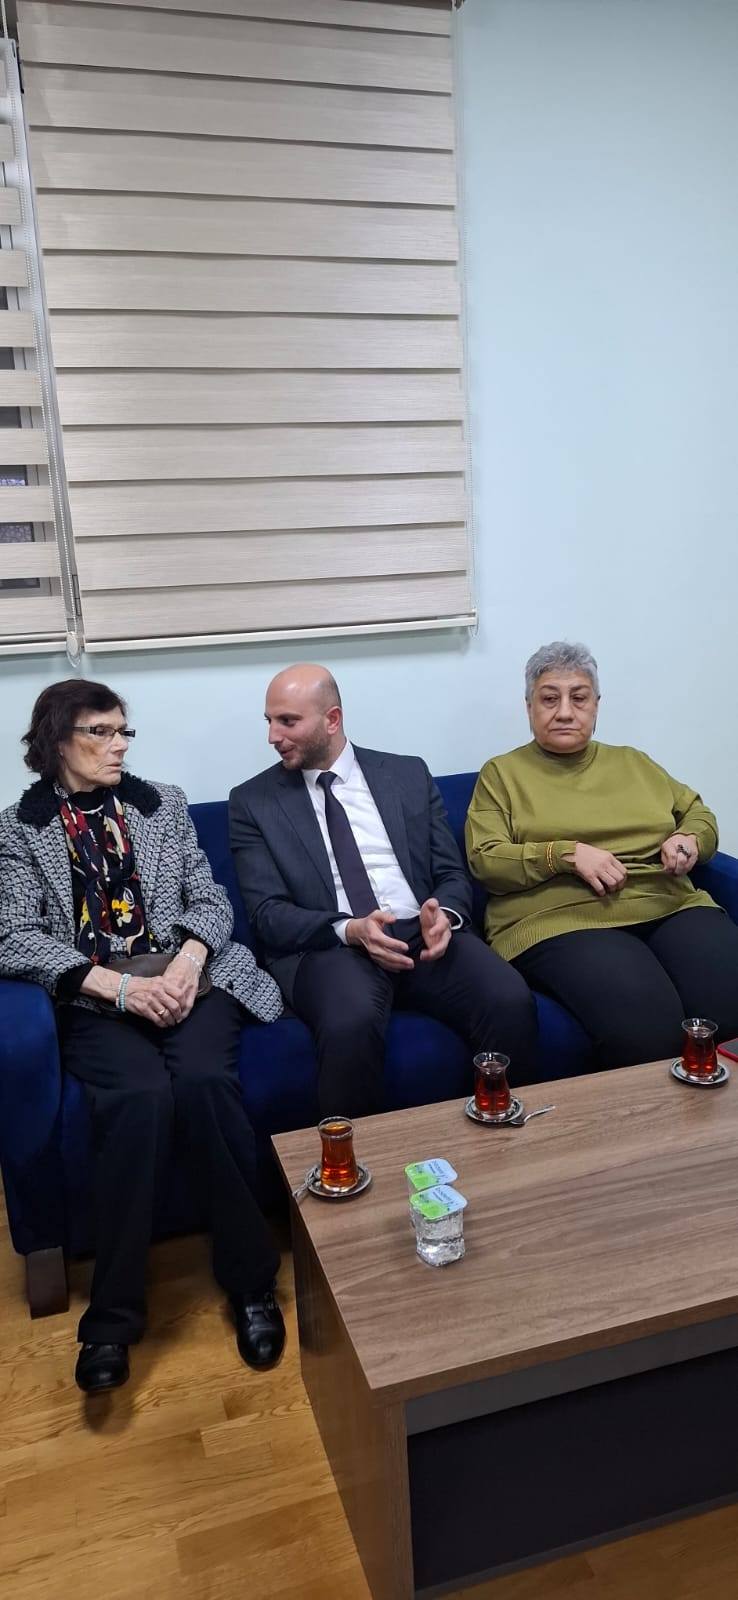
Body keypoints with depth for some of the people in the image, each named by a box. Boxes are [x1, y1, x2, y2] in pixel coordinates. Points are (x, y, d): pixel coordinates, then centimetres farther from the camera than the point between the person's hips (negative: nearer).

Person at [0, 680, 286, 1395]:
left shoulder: (163, 804, 16)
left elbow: (210, 898, 10)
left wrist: (186, 965, -12)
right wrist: (120, 986, -16)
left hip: (186, 979, 2)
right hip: (96, 1001, -1)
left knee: (203, 1082, -30)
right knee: (140, 1097, -32)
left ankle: (251, 1280, -13)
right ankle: (113, 1315, -19)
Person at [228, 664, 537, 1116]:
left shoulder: (409, 774, 13)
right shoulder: (253, 801, 7)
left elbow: (453, 874, 12)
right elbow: (268, 913, -1)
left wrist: (445, 914, -13)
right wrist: (350, 930, -19)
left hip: (423, 934, 2)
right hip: (328, 946, -2)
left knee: (512, 1002, -25)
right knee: (351, 1024, -35)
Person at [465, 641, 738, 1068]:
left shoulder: (632, 762, 25)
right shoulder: (502, 773, 13)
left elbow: (699, 814, 30)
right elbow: (485, 860, 2)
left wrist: (689, 839, 6)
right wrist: (569, 854, -10)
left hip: (673, 906, 4)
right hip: (562, 920, -4)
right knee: (645, 1023, -32)